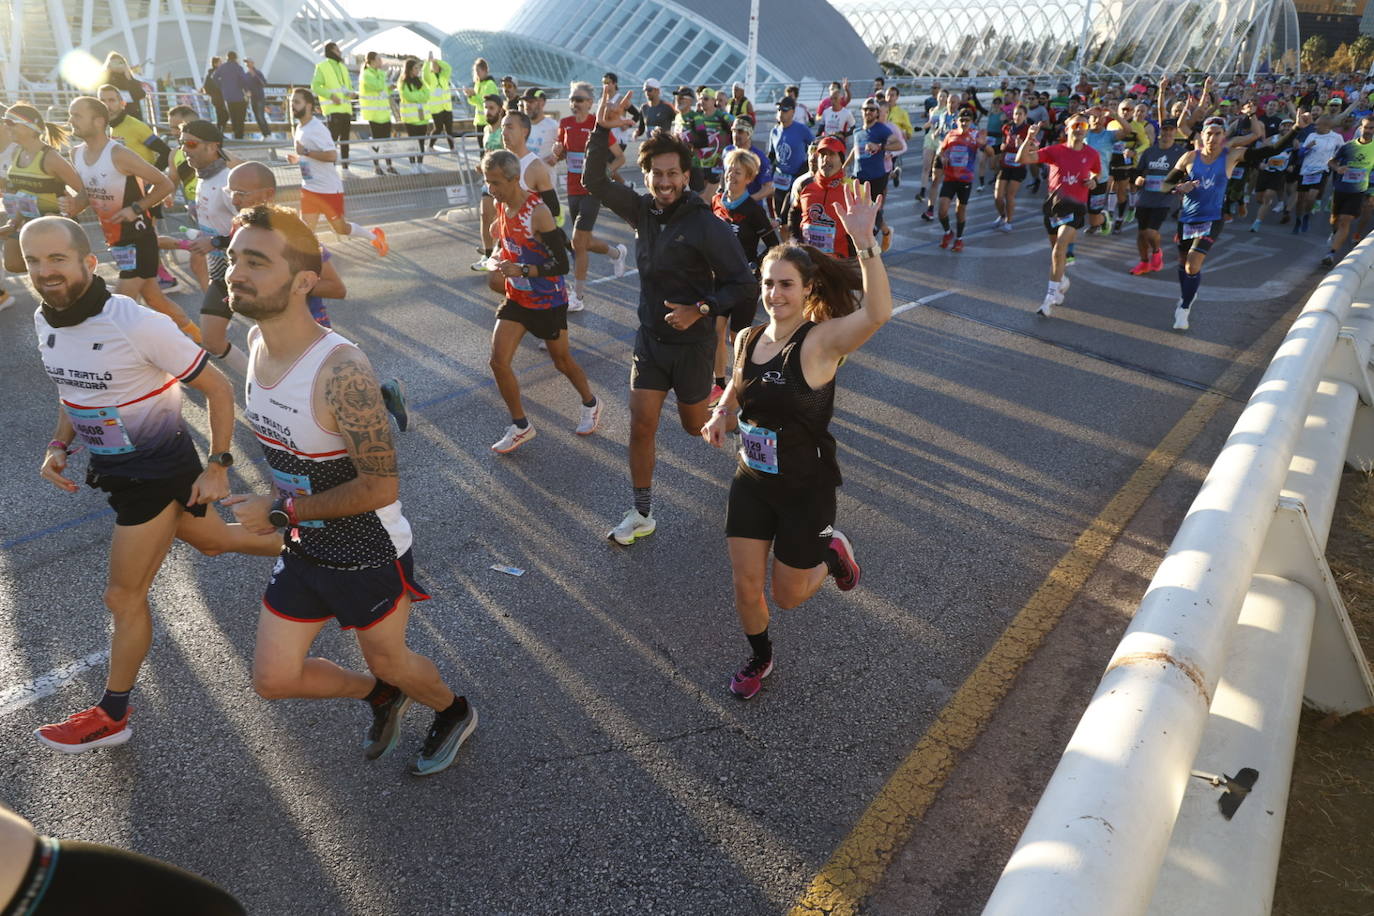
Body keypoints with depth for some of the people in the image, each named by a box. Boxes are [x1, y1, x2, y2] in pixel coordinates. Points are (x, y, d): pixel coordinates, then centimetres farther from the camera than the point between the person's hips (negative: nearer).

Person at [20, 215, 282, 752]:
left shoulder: (139, 326, -27)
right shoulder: (44, 323, -3)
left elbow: (217, 389, -19)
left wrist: (218, 468, -18)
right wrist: (58, 447, 2)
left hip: (157, 472, -8)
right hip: (115, 468, 8)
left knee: (124, 596, 3)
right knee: (212, 541, 23)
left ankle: (111, 717, 22)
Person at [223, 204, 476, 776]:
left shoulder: (341, 370, -32)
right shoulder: (256, 340, -5)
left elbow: (382, 486, -29)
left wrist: (281, 512, -22)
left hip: (370, 557, -7)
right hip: (304, 551, 7)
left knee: (387, 660, 17)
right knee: (273, 680, 14)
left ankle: (455, 713, 50)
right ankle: (381, 696, 42)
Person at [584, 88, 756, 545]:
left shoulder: (706, 225, -18)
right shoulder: (643, 211, -1)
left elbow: (745, 285, -18)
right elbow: (596, 182, -1)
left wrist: (701, 310, -26)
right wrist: (602, 130, -12)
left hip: (691, 342, -5)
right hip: (650, 337, 5)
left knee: (695, 426, 13)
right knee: (641, 426, 4)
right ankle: (642, 513, 17)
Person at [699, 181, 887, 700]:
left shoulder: (822, 340, -22)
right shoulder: (747, 340, -4)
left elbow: (878, 313, -42)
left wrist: (864, 242, -51)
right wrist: (721, 416, -4)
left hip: (805, 489, -4)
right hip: (751, 482, 5)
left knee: (788, 596, 12)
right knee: (746, 585, 12)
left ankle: (831, 551, 43)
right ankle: (760, 658, 41)